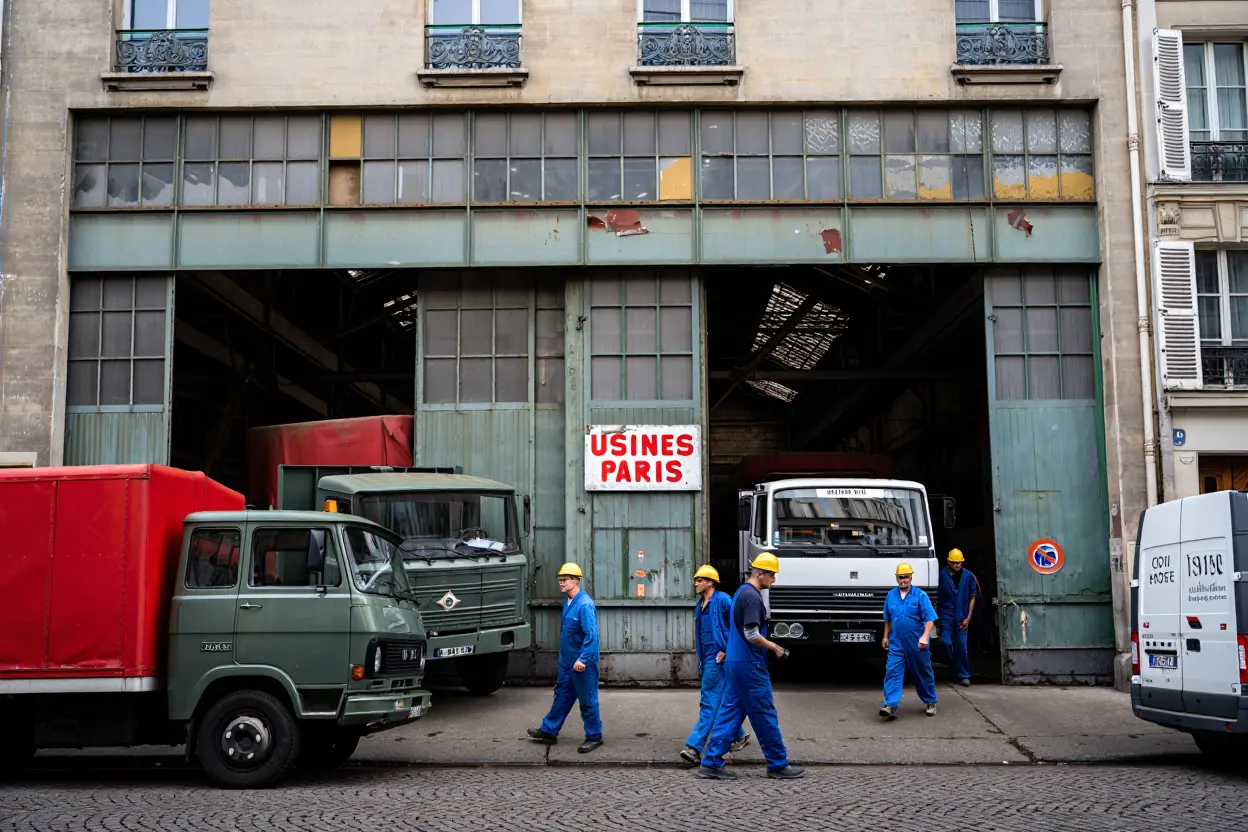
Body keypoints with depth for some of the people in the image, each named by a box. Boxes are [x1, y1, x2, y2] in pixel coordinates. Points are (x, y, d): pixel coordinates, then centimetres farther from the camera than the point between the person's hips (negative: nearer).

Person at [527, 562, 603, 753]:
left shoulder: (585, 604, -22)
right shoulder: (568, 601, 7)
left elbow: (591, 635, -26)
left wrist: (582, 659, -28)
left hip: (582, 663, -9)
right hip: (567, 662, 9)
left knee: (587, 701, 2)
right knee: (561, 696, 18)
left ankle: (594, 737, 14)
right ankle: (549, 731, 28)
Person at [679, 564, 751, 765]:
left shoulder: (722, 600, -12)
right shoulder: (700, 606, 15)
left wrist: (727, 650, -14)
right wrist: (700, 664, 19)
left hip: (718, 659, -9)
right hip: (707, 660, 9)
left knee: (710, 702, -10)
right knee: (722, 702, 16)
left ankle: (694, 747, -14)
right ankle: (738, 736, 30)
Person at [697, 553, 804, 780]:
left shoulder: (741, 592, 15)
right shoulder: (752, 596, -17)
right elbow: (752, 635, -21)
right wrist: (774, 647, -9)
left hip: (735, 661, 10)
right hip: (749, 665, -10)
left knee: (730, 712, 9)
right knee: (765, 715, 0)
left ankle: (711, 763, 8)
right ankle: (778, 764, 10)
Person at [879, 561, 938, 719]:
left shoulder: (920, 595, -5)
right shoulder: (891, 595, 7)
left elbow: (930, 618, -11)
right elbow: (887, 619, 19)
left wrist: (925, 636, -23)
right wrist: (886, 637, 17)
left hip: (917, 644, -3)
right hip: (896, 643, 3)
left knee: (923, 673, 11)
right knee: (892, 672, -11)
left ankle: (930, 702, 29)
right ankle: (890, 706, -19)